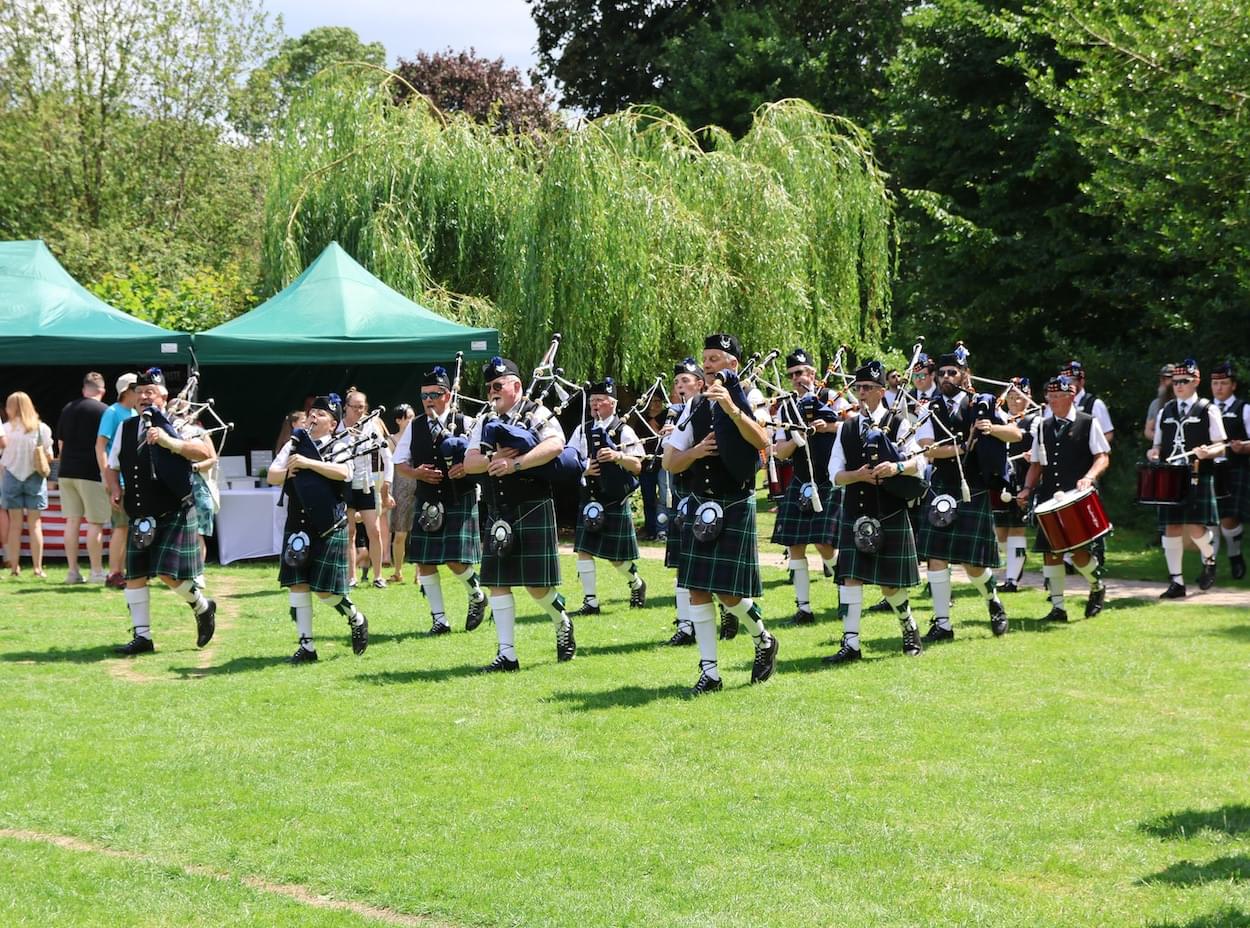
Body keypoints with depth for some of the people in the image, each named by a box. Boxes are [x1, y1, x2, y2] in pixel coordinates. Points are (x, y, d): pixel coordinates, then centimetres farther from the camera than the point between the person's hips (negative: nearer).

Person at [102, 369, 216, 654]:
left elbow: (205, 451, -22)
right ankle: (142, 637, 11)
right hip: (140, 517, 6)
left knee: (169, 573, -11)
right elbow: (111, 466, 20)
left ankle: (203, 608, 17)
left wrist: (168, 441, -31)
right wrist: (115, 489, 0)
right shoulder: (126, 428, 10)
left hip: (174, 514, -6)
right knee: (135, 575, 3)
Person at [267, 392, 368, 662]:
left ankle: (356, 619, 24)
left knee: (325, 590, -5)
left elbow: (343, 472, -20)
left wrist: (308, 463, -20)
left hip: (330, 528, -4)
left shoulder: (339, 446, 0)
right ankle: (306, 646, 5)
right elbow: (271, 476, 8)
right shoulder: (295, 445, 11)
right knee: (297, 584, -2)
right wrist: (286, 473, -13)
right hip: (298, 525, 4)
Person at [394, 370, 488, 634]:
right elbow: (399, 465, 11)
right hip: (426, 502, 4)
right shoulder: (414, 426, 7)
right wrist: (416, 473, -9)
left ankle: (477, 596, 21)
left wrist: (467, 468, -21)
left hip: (460, 502, -4)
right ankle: (439, 619, 11)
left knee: (455, 561, -9)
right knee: (424, 561, 1)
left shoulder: (464, 424, -2)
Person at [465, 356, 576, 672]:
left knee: (536, 584, -4)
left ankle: (562, 622, 27)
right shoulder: (485, 424, 14)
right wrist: (493, 457, -15)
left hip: (532, 511, -6)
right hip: (498, 514, 6)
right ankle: (507, 654, 6)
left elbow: (555, 445, -22)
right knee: (497, 582, 2)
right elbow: (469, 463, 5)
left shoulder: (536, 415, -4)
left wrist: (515, 463, -27)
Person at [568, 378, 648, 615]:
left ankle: (637, 585, 32)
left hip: (617, 503, -3)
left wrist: (618, 457, -25)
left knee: (616, 557, 3)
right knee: (584, 549, -5)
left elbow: (637, 466, -7)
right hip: (590, 500, 3)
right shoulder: (582, 431, 7)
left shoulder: (624, 431, -3)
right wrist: (581, 469, -12)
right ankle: (590, 602, 1)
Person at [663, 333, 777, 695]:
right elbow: (670, 462, 10)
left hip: (736, 506, -5)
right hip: (700, 505, 5)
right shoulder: (695, 406, 8)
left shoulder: (749, 399, -5)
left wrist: (731, 407, -40)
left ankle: (764, 641, 23)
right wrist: (695, 452, -11)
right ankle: (709, 672, 7)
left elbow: (762, 441, -27)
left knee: (729, 591, -6)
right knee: (698, 588, 1)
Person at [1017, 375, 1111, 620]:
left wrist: (1088, 478, -21)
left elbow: (1102, 457, -3)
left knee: (1078, 551, -11)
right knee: (1050, 551, -1)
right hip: (1050, 499, 5)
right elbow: (1037, 464, 18)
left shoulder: (1089, 423, 0)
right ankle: (1057, 607, 7)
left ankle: (1097, 588, 19)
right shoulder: (1043, 427, 14)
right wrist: (1027, 489, 4)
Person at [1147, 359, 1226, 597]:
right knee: (1171, 528, 0)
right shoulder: (1165, 412, 15)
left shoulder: (1208, 410, 4)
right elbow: (1158, 445, 21)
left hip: (1198, 477, -4)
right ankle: (1176, 582, 6)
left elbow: (1220, 446, 2)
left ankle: (1209, 559, 21)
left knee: (1195, 528, -11)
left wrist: (1207, 452, -19)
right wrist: (1153, 454, -2)